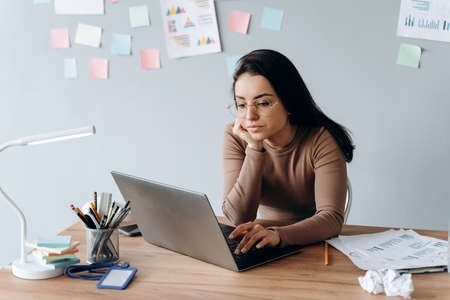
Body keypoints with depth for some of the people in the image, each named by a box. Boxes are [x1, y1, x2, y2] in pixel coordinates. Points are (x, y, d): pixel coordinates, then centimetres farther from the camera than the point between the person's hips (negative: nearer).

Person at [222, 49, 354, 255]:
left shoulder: (322, 140, -15)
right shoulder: (235, 137, -7)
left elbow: (332, 217, -25)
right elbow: (238, 218, -14)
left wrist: (277, 235, -42)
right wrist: (254, 149, -21)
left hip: (315, 245, -2)